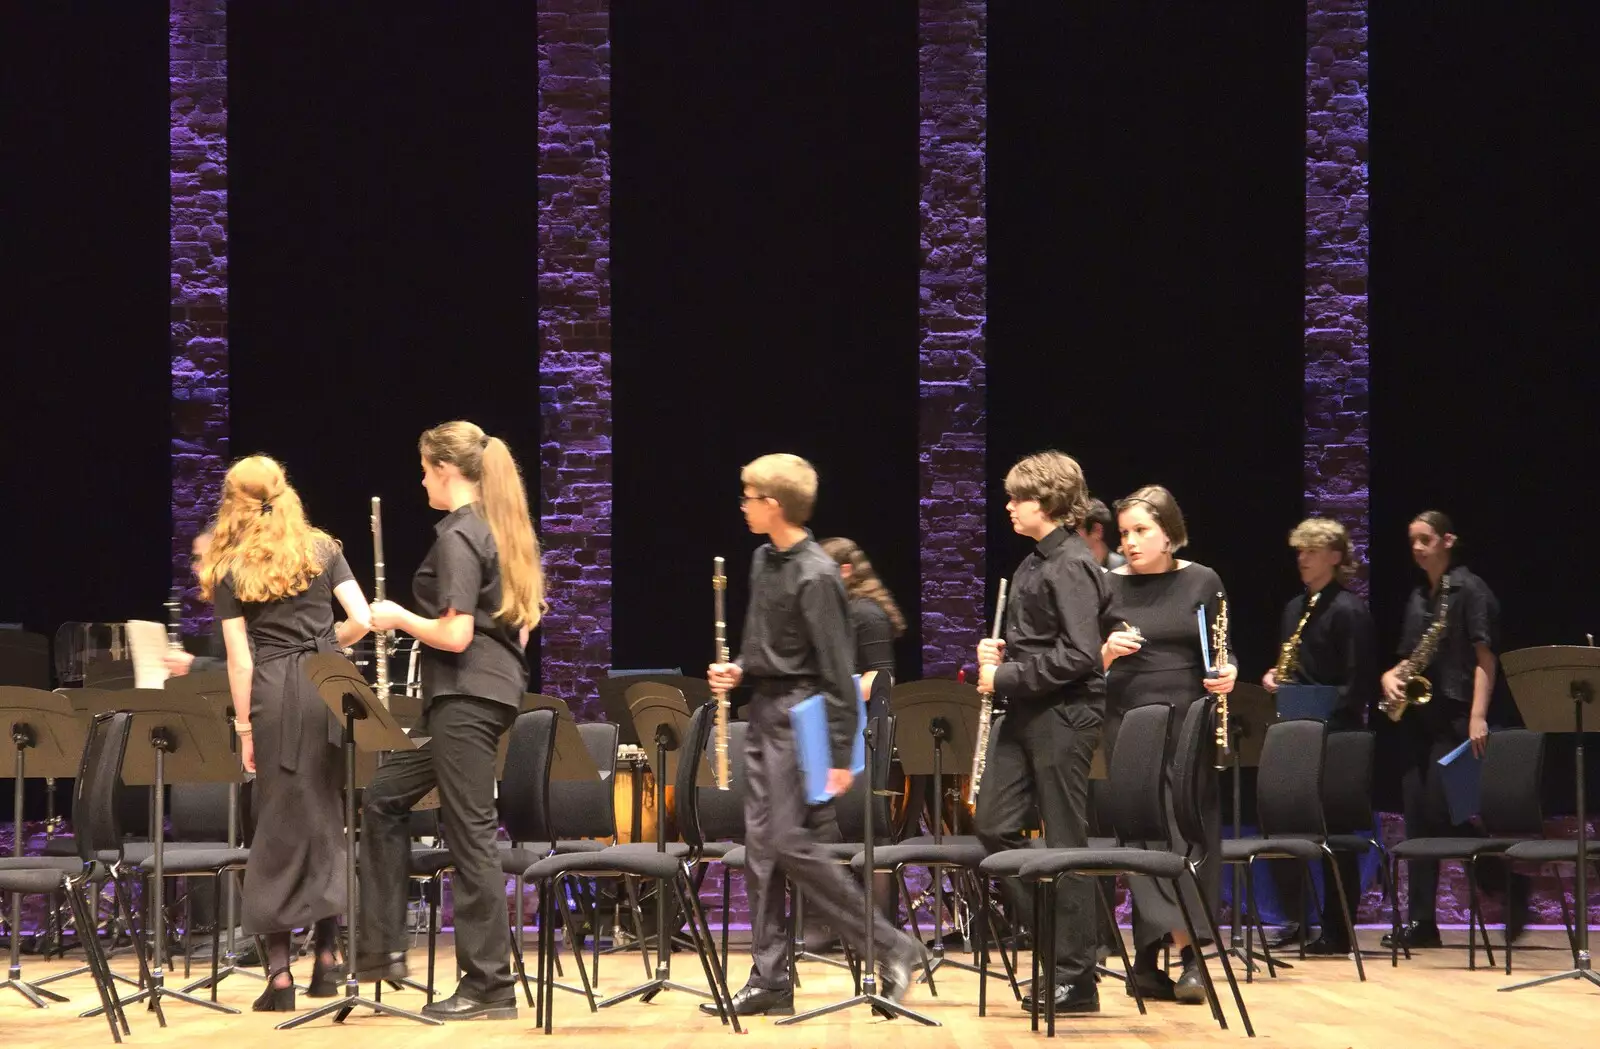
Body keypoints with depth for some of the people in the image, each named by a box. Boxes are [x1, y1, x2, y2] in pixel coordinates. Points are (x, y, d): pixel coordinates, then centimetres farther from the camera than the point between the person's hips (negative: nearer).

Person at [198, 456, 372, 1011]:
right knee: (326, 817, 10)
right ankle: (327, 955, 8)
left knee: (279, 824, 2)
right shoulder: (321, 549, 10)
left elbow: (241, 658, -3)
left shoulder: (229, 568, 3)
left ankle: (279, 971, -1)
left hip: (275, 694, -2)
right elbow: (361, 620, 1)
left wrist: (244, 728, 1)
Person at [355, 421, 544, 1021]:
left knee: (470, 833, -5)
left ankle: (490, 987, -1)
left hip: (466, 695, -10)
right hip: (496, 685, 10)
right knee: (385, 797, 18)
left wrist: (398, 618, -7)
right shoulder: (499, 531, 14)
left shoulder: (457, 537, -15)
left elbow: (455, 635, -22)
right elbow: (520, 624, 19)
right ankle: (383, 948, 19)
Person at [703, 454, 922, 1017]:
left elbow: (837, 668, -18)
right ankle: (770, 979, 10)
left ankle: (891, 948, -3)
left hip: (800, 714, -9)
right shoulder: (763, 562, 10)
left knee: (791, 843, -12)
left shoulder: (815, 574, -17)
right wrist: (738, 670, 4)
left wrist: (840, 753, -20)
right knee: (761, 844, 7)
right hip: (765, 712, 9)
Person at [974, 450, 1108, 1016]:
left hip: (1064, 714, -10)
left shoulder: (1072, 566, -15)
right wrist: (999, 652, 7)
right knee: (993, 824, 6)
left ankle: (1076, 979, 3)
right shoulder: (1035, 562, 14)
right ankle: (1050, 931, 18)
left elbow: (1077, 655, -23)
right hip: (1026, 713, 10)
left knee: (1065, 843, -3)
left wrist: (1007, 676, -17)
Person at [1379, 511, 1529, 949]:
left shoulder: (1469, 589, -6)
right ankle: (1420, 921, 2)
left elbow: (1485, 657, -12)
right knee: (1417, 815, 2)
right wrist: (1391, 676, 1)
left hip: (1454, 715, -8)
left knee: (1442, 811, -13)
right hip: (1419, 716, 8)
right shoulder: (1418, 597, 17)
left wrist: (1478, 716, -22)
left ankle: (1510, 889, 3)